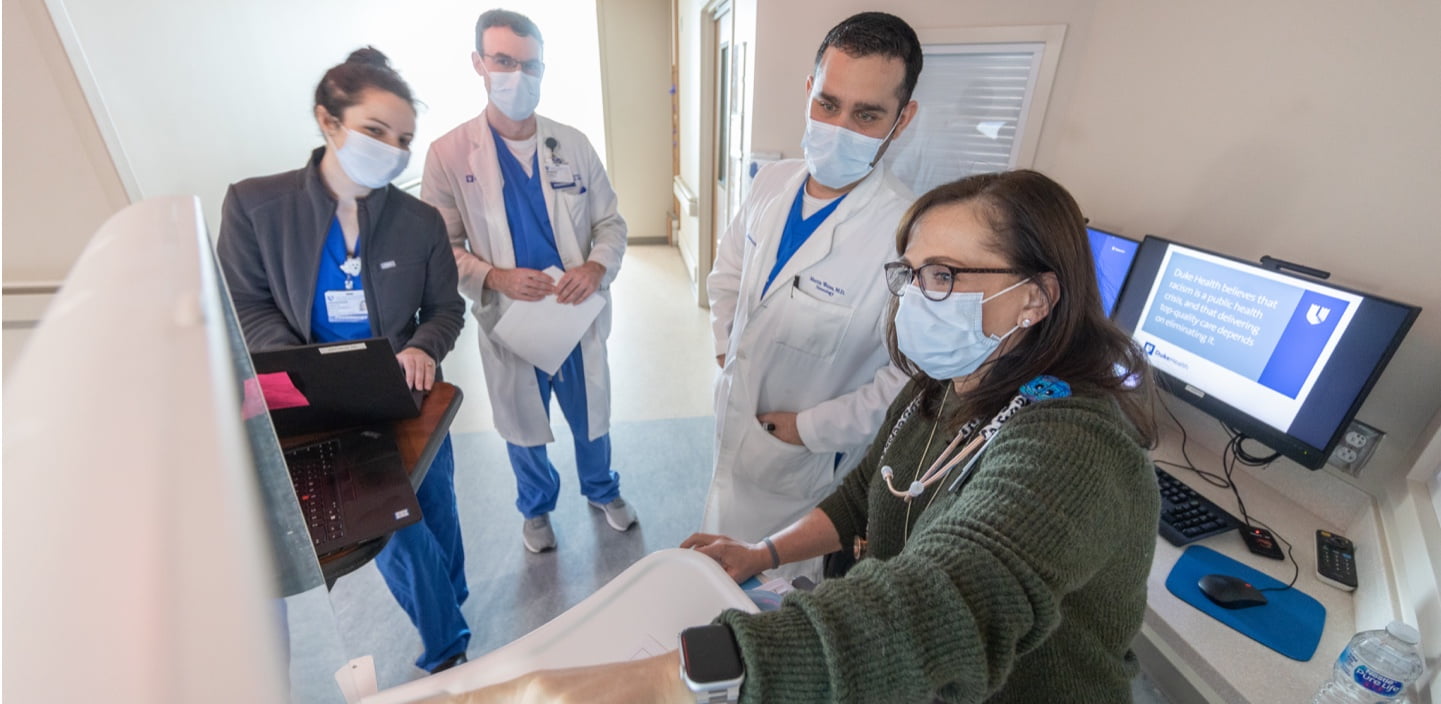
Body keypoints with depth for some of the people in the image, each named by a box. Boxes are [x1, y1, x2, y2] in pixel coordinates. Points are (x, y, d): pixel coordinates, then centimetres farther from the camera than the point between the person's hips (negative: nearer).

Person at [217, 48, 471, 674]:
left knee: (436, 510, 19)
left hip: (409, 400, 1)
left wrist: (424, 348, -22)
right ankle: (446, 646, 32)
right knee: (392, 527, 6)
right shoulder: (254, 204, -10)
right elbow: (246, 308, -5)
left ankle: (447, 607, 50)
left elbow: (445, 307, 0)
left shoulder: (420, 220, -8)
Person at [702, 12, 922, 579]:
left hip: (805, 458, -6)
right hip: (735, 422, 7)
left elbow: (912, 378, -26)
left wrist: (811, 427, -19)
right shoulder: (772, 181, -8)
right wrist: (725, 342, 4)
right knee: (722, 562, 32)